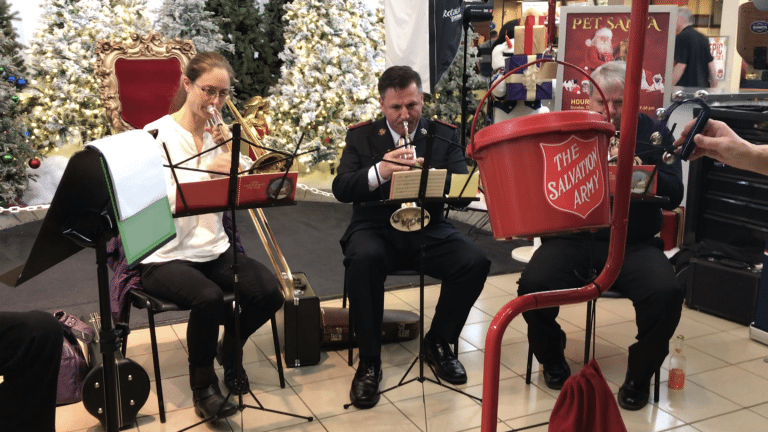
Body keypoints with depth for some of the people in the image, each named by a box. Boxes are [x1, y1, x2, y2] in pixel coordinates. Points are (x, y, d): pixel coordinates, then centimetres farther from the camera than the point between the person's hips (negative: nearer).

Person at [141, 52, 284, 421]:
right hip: (166, 255, -5)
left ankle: (229, 348, 17)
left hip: (215, 250, 5)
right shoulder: (157, 135, -6)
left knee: (270, 292, -16)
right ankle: (203, 386, -6)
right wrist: (208, 170, -29)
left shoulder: (217, 135, 10)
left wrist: (229, 152, -11)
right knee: (209, 298, -32)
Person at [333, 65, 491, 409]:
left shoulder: (444, 135, 8)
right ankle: (368, 361, -17)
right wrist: (379, 171, -25)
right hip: (376, 228, -1)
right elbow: (340, 190, -7)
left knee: (475, 261, -24)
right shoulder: (361, 137, 5)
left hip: (428, 230, 2)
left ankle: (437, 343, 1)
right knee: (363, 259, -35)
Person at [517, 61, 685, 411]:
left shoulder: (654, 134, 9)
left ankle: (639, 375, 1)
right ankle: (552, 359, 6)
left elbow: (674, 197, 0)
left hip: (633, 244, 0)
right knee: (533, 284, -27)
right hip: (572, 238, 0)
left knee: (667, 293, -28)